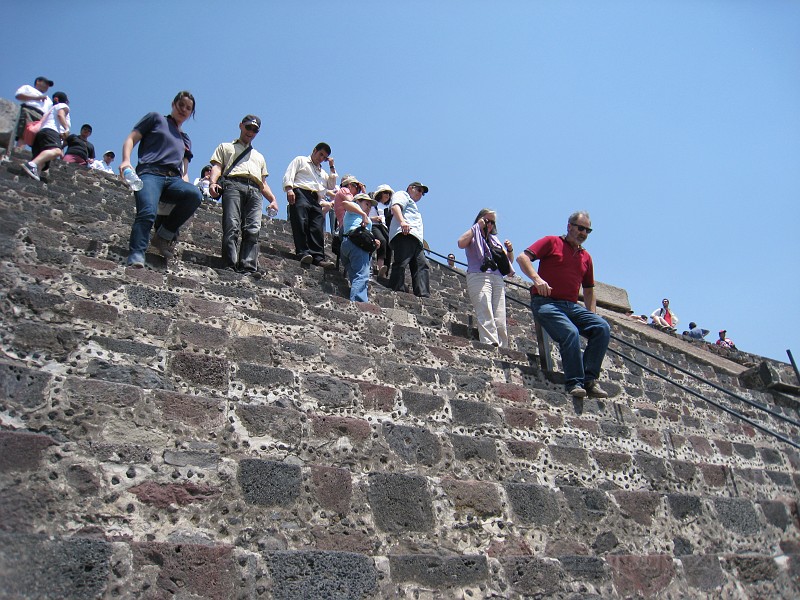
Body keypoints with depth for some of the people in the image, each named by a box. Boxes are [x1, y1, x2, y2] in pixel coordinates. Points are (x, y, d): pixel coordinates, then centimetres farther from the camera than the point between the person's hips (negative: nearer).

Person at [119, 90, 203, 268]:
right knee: (147, 212, -33)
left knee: (195, 194, -31)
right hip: (150, 173, -4)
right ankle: (135, 259, -41)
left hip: (174, 180, 4)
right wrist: (126, 160, -8)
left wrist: (185, 180, 6)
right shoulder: (156, 118, 21)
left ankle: (163, 236, -19)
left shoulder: (186, 139, 33)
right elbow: (130, 140, 12)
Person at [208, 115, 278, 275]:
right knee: (232, 227, -22)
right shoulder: (226, 147, 31)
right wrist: (213, 182, -9)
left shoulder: (259, 156, 40)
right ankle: (230, 265, -32)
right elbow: (216, 166, 13)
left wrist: (273, 199, 11)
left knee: (253, 231, -19)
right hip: (233, 185, -3)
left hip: (255, 191, 3)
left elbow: (263, 183, 30)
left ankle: (248, 267, -30)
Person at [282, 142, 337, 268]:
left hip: (316, 200, 5)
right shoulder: (301, 160, 22)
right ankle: (303, 253, -30)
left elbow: (331, 186, 25)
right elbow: (289, 174, 7)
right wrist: (289, 189, -12)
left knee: (318, 229, -13)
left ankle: (318, 257, -24)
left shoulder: (323, 172, 39)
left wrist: (332, 167, 25)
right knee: (301, 224, -22)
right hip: (301, 194, -5)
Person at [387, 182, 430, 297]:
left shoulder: (413, 205, 44)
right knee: (401, 263, -20)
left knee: (422, 266, -6)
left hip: (415, 240, 9)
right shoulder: (402, 195, 15)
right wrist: (402, 221, -25)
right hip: (405, 234, -9)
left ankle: (423, 295, -17)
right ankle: (396, 291, -28)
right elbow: (395, 206, -7)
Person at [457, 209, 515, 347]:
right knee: (486, 318, -22)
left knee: (500, 321, -8)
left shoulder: (494, 239, 30)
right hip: (479, 277, -5)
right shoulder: (474, 236, 16)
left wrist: (510, 250, 9)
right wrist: (477, 226, 0)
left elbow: (509, 260, 31)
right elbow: (461, 244, -9)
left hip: (497, 279, 5)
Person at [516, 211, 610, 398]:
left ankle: (589, 379, -16)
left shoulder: (586, 257, 23)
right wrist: (537, 279, -21)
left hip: (572, 306, 6)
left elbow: (589, 291, 28)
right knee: (570, 332, -31)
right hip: (546, 303, -6)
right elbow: (523, 258, -5)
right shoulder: (552, 242, 7)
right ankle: (574, 383, -23)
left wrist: (592, 315, 14)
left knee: (602, 327, -18)